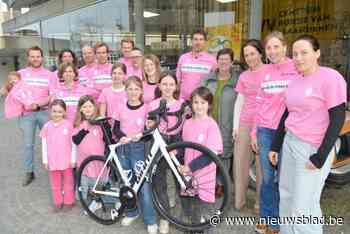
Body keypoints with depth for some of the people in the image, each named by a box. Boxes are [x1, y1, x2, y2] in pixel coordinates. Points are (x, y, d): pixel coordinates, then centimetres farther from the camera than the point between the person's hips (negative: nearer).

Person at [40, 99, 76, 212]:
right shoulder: (47, 126, -3)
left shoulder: (68, 125, -10)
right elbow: (44, 144, 3)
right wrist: (45, 160, 2)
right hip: (52, 161, 2)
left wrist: (73, 159, -5)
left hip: (66, 160, -2)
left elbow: (73, 143, -5)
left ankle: (68, 202, 29)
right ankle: (57, 202, 32)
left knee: (68, 182, 13)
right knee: (55, 184, 16)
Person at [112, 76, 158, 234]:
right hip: (123, 147, 3)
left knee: (143, 182, -3)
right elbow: (115, 129, 7)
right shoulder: (121, 108, 1)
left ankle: (151, 220, 11)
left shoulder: (146, 108, -6)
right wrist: (122, 136, -13)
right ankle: (132, 212, 35)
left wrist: (141, 135, -20)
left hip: (139, 147, -3)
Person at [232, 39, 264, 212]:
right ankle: (238, 199, 23)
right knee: (240, 163, 8)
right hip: (244, 124, 4)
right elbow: (239, 101, 12)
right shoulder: (243, 76, 11)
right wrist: (235, 126, 7)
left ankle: (260, 202, 22)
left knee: (262, 164, 4)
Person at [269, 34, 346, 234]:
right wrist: (275, 146, 15)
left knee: (303, 208, 0)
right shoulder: (296, 81, 10)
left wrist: (320, 157, -15)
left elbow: (338, 120, -13)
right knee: (286, 198, 14)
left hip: (313, 149, -7)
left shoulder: (331, 78, -11)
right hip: (289, 144, 7)